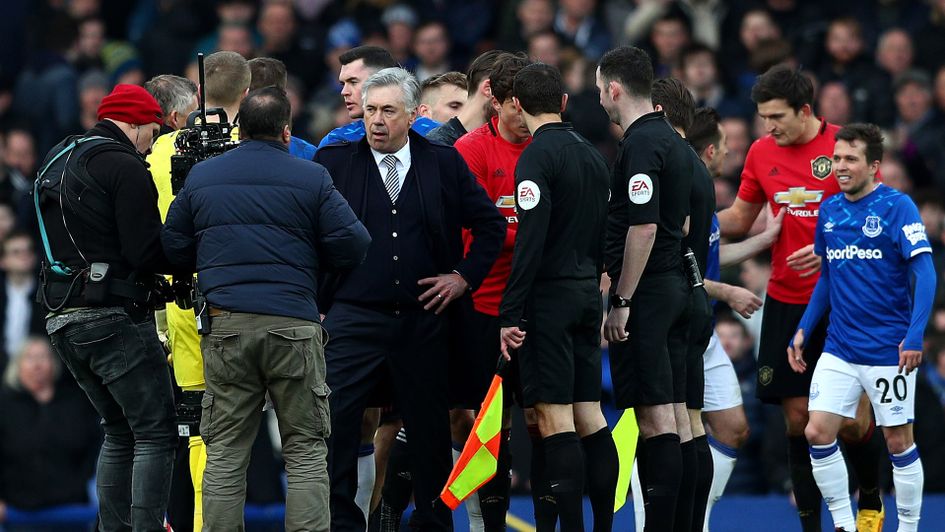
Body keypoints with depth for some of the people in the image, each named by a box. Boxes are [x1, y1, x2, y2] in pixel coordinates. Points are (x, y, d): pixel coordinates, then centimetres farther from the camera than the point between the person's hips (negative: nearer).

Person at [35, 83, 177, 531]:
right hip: (115, 318, -9)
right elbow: (145, 251, -16)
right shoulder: (124, 166, -10)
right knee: (156, 432, -7)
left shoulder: (57, 162, 19)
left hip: (63, 320, 9)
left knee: (120, 433, 17)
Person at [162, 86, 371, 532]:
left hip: (224, 325, 2)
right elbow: (355, 246, -3)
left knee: (225, 452, 6)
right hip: (293, 326, -2)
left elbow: (173, 246, 13)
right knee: (306, 449, 3)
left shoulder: (202, 176, 9)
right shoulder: (311, 178, 0)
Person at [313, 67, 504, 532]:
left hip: (424, 319, 1)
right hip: (353, 318, -1)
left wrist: (464, 276, 5)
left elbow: (490, 223, 13)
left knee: (429, 431, 8)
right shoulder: (334, 161, 2)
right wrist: (313, 299, -2)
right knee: (333, 423, -8)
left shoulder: (444, 163, 5)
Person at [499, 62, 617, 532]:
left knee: (555, 418, -7)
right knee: (588, 415, 10)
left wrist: (510, 313, -18)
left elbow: (530, 241, -18)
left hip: (550, 297, -8)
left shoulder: (537, 156, -12)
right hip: (588, 293, 8)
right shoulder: (592, 155, 13)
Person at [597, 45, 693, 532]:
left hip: (645, 291, -9)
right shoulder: (673, 141, 15)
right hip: (675, 286, 9)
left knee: (655, 415, -10)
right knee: (673, 412, 9)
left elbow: (644, 228, -21)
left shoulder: (640, 144, -15)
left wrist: (622, 301, -18)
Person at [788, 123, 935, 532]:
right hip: (839, 349, 5)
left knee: (899, 441, 2)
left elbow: (924, 271, -16)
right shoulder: (829, 211, 7)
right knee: (818, 433, -4)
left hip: (889, 351, -5)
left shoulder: (897, 206, -10)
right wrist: (803, 330, 12)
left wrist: (915, 336, -26)